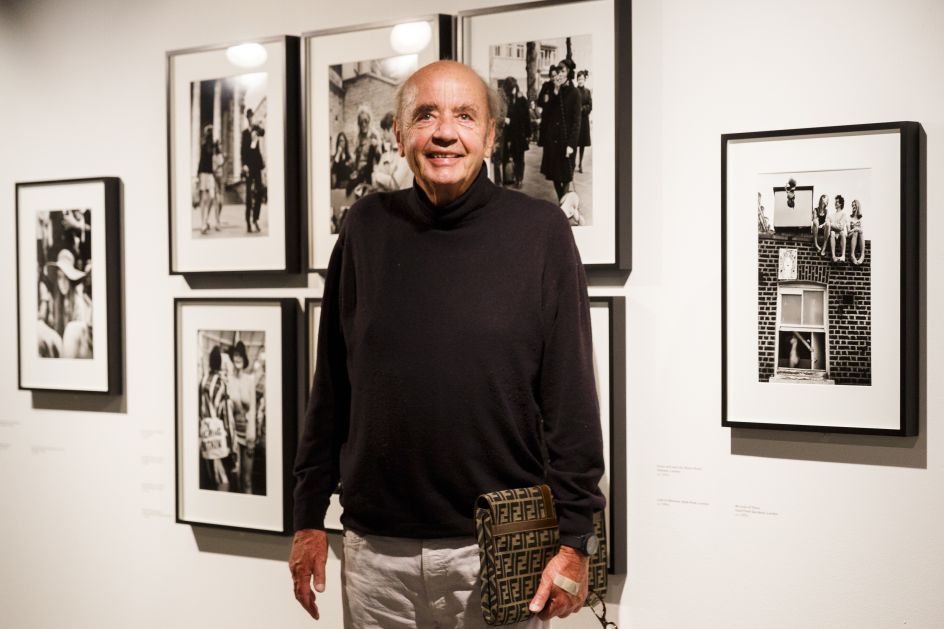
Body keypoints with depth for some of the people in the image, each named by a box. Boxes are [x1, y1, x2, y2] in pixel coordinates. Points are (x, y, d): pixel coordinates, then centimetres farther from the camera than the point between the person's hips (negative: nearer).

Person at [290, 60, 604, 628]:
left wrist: (573, 538, -8)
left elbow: (571, 395, -6)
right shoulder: (368, 226, 3)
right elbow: (331, 385, 7)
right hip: (376, 549, 3)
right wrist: (310, 516, 7)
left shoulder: (540, 230, -5)